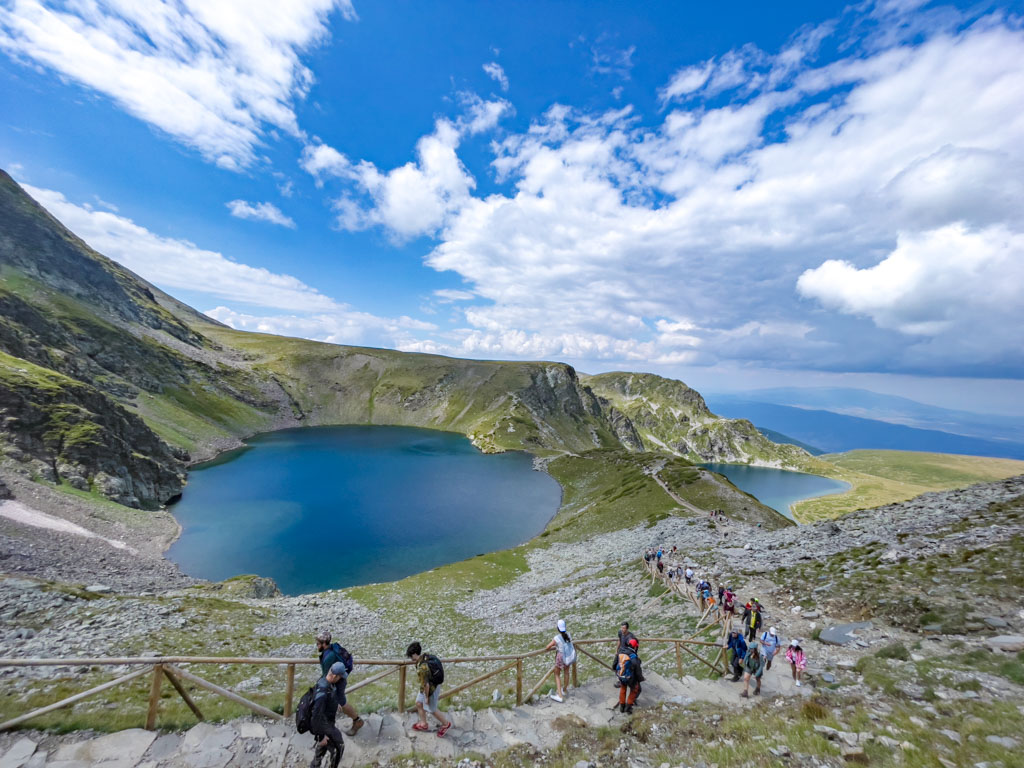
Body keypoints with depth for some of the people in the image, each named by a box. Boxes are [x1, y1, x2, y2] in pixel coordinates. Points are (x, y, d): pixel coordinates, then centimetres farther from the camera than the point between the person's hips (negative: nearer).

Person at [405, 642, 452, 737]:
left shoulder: (422, 668, -38)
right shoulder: (426, 656, -13)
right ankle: (423, 724, 46)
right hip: (433, 684, 8)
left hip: (430, 689, -8)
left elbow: (426, 684, -30)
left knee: (432, 709, 16)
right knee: (419, 703, 23)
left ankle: (446, 724, 38)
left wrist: (426, 697, -15)